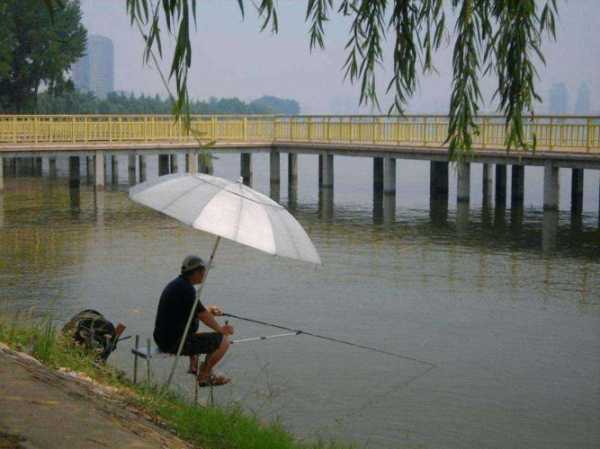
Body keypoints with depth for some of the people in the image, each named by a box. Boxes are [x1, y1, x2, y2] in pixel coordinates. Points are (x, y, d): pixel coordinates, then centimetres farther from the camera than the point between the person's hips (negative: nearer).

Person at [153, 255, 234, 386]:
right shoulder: (186, 288, -19)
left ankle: (193, 365, 34)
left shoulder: (176, 283, 11)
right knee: (223, 341, -7)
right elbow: (203, 316, -15)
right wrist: (220, 329, 0)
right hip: (176, 343, -11)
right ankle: (204, 376, 7)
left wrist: (209, 309, 18)